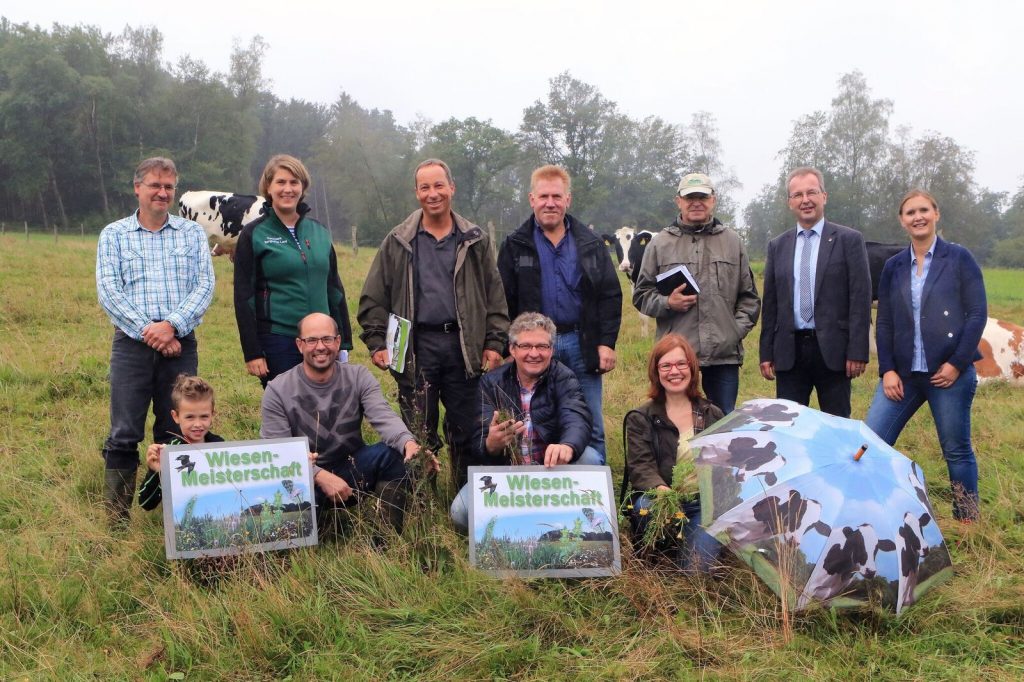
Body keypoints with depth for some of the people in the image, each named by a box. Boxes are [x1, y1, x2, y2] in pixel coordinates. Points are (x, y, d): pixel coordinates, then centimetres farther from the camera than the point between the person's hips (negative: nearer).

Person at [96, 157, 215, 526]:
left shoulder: (192, 233, 11)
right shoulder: (114, 234, 8)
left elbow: (205, 285, 1)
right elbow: (108, 290, -3)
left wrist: (172, 325, -14)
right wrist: (147, 330, -13)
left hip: (181, 344, 1)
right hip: (132, 344, -1)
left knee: (176, 433, 6)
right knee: (124, 433, -2)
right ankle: (116, 517, 5)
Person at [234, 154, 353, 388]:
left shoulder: (320, 232, 10)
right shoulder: (254, 235, -1)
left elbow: (334, 289, 15)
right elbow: (243, 297, -4)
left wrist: (344, 342, 11)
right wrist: (252, 353, -9)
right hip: (277, 341, -4)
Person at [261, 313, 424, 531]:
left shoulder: (358, 377, -5)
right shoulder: (278, 390, -10)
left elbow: (384, 417, -23)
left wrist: (407, 441, -47)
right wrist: (320, 476, -32)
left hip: (351, 471, 2)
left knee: (393, 452, -28)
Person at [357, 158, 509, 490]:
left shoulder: (475, 240, 9)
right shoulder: (398, 242, 6)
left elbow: (494, 295, 8)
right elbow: (374, 298, 6)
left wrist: (494, 342, 0)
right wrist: (377, 343, -3)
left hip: (464, 346, 1)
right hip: (417, 347, -1)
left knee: (466, 431, 6)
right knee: (418, 432, 5)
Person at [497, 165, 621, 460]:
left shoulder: (591, 244, 9)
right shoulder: (515, 246, 5)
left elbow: (610, 295, 8)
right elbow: (503, 301, 2)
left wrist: (607, 343, -1)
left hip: (582, 345, 1)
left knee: (591, 429, 6)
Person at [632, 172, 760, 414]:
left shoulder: (732, 241, 12)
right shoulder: (660, 244, 6)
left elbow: (748, 296, 15)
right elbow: (641, 295, 8)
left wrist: (739, 328, 1)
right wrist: (667, 303, -11)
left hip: (725, 354, 2)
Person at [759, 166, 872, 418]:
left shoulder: (849, 240, 1)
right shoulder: (777, 246, 12)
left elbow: (861, 298, -4)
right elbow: (770, 303, 12)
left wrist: (857, 352, -10)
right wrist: (766, 353, 8)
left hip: (833, 350, -3)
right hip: (789, 352, 3)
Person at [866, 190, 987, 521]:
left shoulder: (959, 258, 1)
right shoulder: (893, 266, 11)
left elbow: (978, 313, -3)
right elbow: (884, 323, 11)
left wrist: (957, 363, -10)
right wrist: (887, 369, 0)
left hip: (949, 372, -3)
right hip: (903, 373, 4)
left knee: (956, 450, 4)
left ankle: (968, 522, 19)